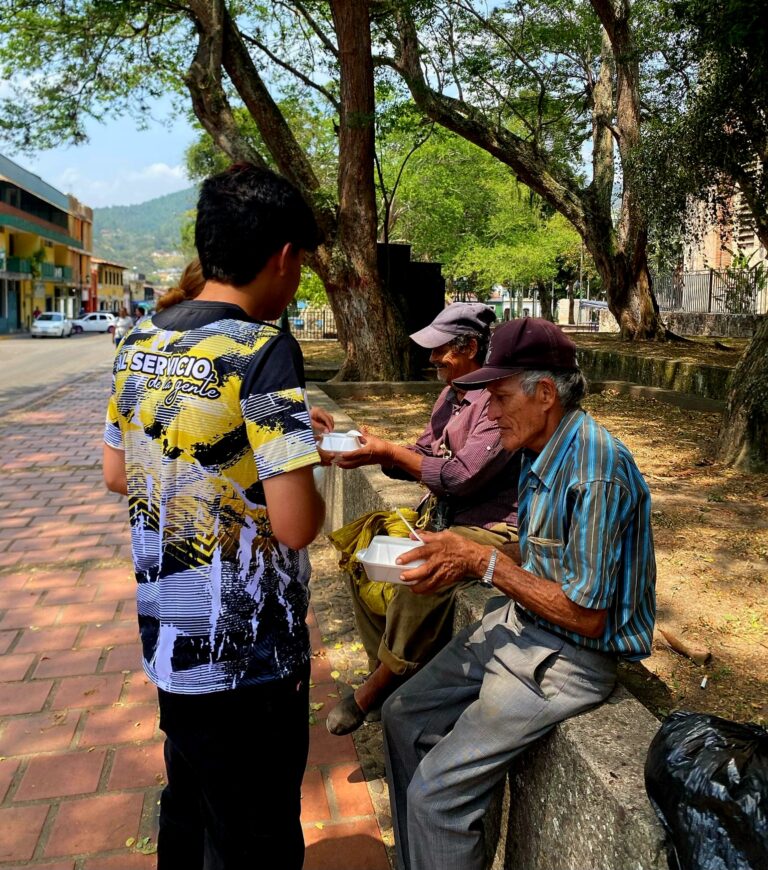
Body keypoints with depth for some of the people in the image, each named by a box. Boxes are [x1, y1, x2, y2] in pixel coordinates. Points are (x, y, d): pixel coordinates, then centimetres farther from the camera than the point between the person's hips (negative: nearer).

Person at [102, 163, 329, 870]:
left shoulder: (141, 341, 1)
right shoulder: (263, 350, -22)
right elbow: (295, 525, -26)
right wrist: (306, 473, -3)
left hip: (168, 637, 7)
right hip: (248, 654, -7)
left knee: (187, 810, 28)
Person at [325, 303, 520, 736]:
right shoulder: (452, 394, 11)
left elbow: (462, 475, -25)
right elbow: (423, 455, 14)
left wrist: (389, 453, -20)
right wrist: (376, 451, -5)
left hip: (490, 527, -10)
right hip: (443, 517, 10)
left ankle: (377, 688, -11)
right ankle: (387, 672, 8)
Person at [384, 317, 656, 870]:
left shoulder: (596, 474, -26)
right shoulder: (541, 452, 3)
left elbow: (586, 616, -24)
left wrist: (484, 561, -22)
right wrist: (463, 559, -4)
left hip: (569, 655, -9)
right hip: (518, 622, 10)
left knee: (436, 790, -13)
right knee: (403, 718, 13)